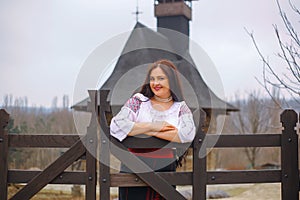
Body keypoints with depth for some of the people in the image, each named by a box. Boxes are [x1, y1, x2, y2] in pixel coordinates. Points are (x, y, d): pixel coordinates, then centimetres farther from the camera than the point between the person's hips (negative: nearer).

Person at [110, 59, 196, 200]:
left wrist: (149, 132, -15)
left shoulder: (180, 108, 6)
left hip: (165, 171, 1)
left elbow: (188, 134, -14)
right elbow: (116, 125, -11)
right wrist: (152, 126, -14)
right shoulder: (138, 101, 3)